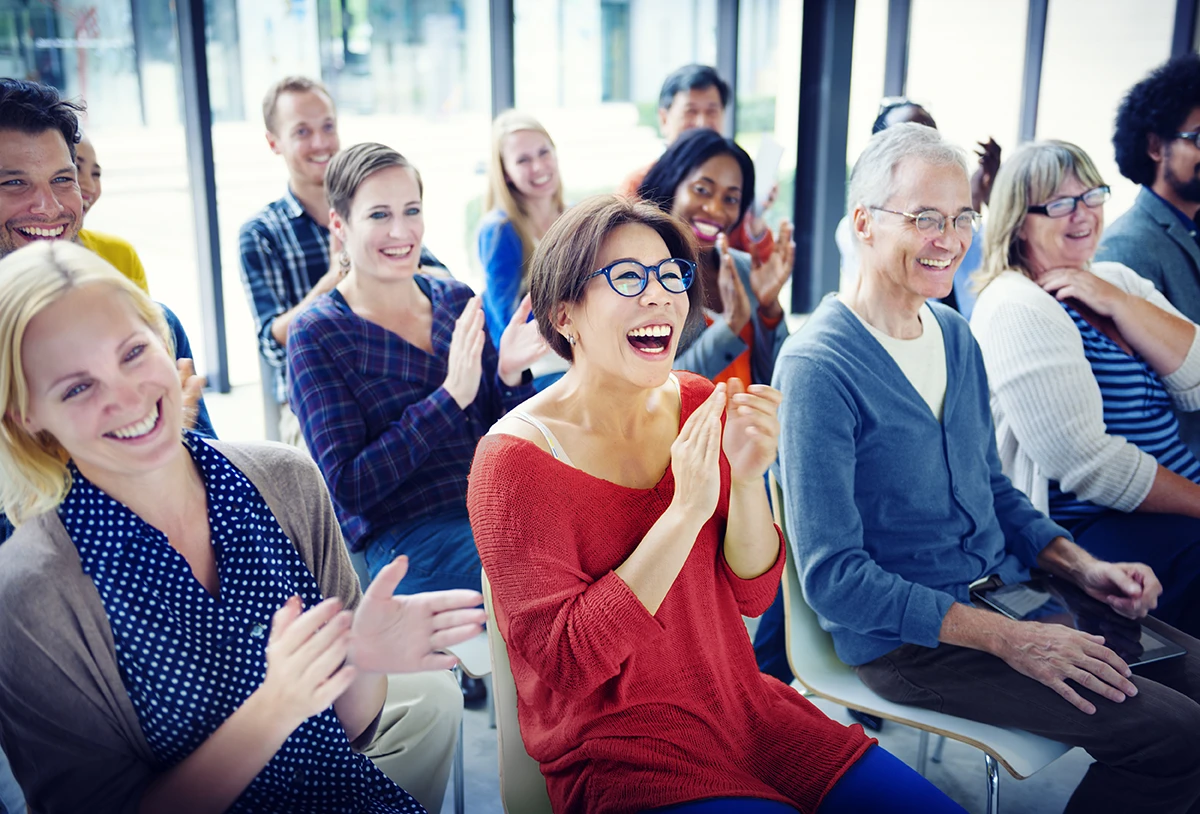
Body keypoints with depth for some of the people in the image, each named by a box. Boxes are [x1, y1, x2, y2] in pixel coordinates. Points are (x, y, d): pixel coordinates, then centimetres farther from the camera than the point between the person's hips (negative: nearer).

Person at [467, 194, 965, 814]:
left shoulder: (699, 405, 2)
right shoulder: (515, 457, -15)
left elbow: (751, 595, 3)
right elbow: (564, 657, -19)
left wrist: (748, 479, -17)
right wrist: (686, 510, -25)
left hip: (743, 709, 6)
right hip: (618, 755, -5)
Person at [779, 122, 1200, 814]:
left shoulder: (956, 335, 8)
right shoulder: (818, 367, -19)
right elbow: (834, 578, -21)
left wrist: (1083, 566, 2)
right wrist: (1010, 640, -22)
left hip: (1007, 587, 8)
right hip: (903, 637, -8)